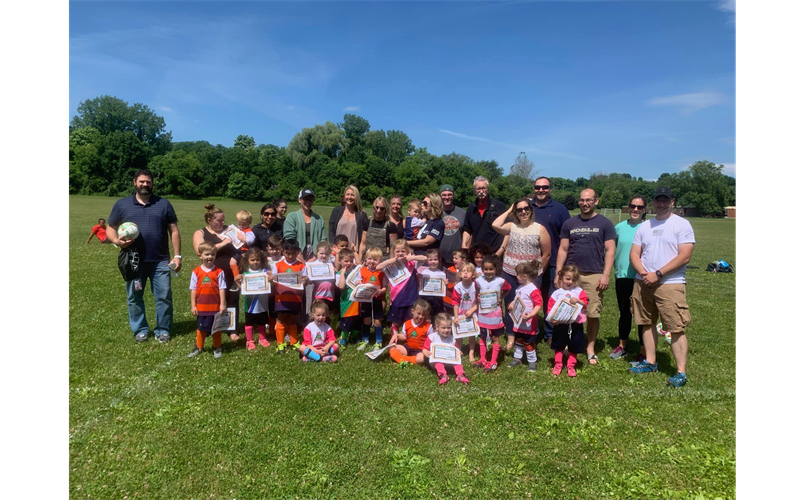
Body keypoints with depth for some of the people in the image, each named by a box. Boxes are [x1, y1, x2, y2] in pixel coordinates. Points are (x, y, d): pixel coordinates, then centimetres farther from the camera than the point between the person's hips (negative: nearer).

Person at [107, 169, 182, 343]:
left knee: (164, 296, 2)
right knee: (134, 297, 9)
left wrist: (177, 255, -1)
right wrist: (116, 241, -13)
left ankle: (163, 330, 15)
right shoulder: (122, 204, 7)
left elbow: (174, 231, 6)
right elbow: (110, 229, 10)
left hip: (160, 261, 0)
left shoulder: (164, 204, 7)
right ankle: (140, 330, 24)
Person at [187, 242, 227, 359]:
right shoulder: (196, 272, -2)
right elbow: (193, 290, 1)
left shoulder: (219, 272, -6)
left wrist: (222, 304, -9)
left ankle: (216, 348, 25)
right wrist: (193, 305, -1)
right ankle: (199, 347, 32)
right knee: (200, 327, 16)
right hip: (201, 307, 2)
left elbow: (222, 289, -6)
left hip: (215, 307, -2)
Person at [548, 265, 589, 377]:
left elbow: (585, 303, -8)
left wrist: (577, 300, -26)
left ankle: (571, 366, 26)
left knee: (574, 347, 11)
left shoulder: (579, 291, 2)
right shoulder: (557, 293, 0)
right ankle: (557, 365, 25)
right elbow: (550, 307, -3)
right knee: (558, 346, 11)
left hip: (575, 325, 0)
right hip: (560, 325, 0)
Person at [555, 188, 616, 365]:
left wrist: (606, 275, -8)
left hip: (594, 275, -2)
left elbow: (610, 251, 1)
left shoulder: (605, 223, 4)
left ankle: (590, 349, 15)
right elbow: (563, 249, 10)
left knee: (593, 314, 1)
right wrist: (558, 274, 4)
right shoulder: (569, 223, 10)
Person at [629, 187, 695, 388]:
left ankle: (681, 372, -1)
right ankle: (650, 362, 25)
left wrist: (657, 274, -15)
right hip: (643, 283, 6)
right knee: (647, 324, 12)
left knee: (676, 328, -6)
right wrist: (644, 273, -9)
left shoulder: (681, 224, -3)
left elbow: (684, 256, -12)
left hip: (670, 284, -5)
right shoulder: (644, 227, 13)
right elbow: (634, 254, 9)